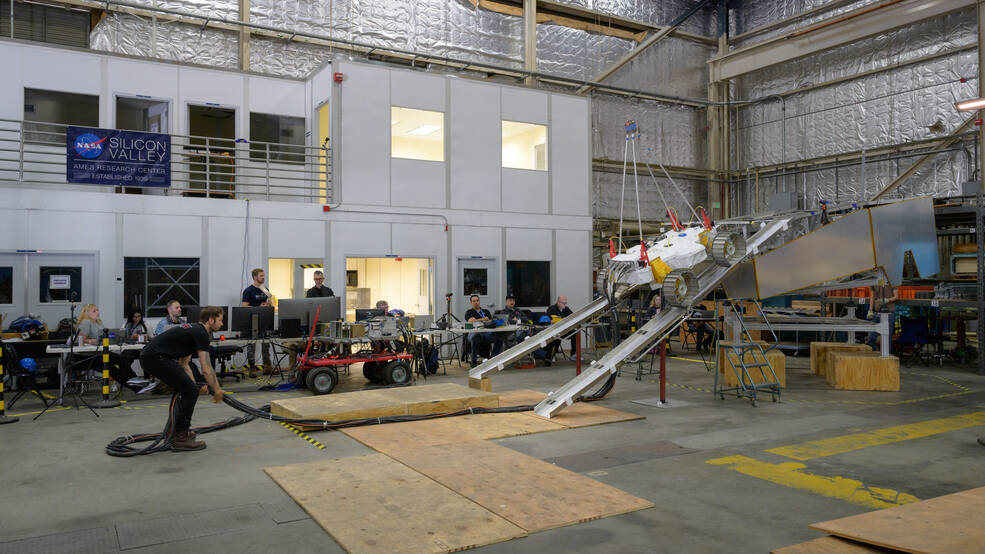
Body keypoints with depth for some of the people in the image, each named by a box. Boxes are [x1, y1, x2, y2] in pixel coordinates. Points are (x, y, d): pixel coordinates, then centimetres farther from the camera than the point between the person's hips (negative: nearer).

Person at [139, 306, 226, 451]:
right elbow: (206, 369, -11)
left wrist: (195, 385, 22)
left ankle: (180, 430, 25)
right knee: (190, 392, -6)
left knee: (187, 390, 20)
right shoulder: (201, 334, -8)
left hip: (148, 356, 10)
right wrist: (217, 390, 0)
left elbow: (184, 364, 26)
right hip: (156, 357, -10)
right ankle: (180, 439, -4)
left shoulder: (192, 330, 22)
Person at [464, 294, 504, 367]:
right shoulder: (469, 312, 17)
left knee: (499, 337, -24)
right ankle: (474, 361, -26)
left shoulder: (486, 311, 28)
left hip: (487, 333, 4)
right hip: (475, 333, -4)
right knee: (476, 338, -40)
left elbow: (491, 321, 14)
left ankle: (492, 358, -13)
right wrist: (484, 319, 2)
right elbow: (471, 321, -4)